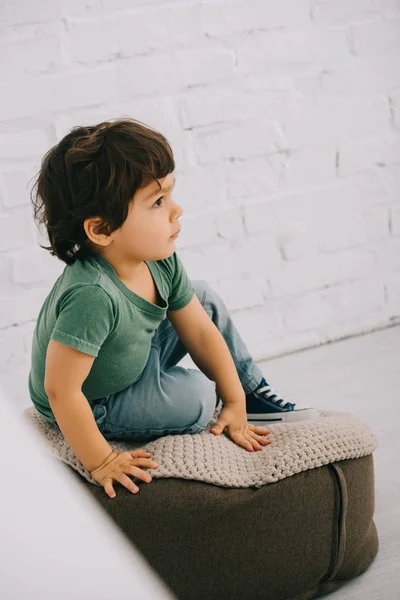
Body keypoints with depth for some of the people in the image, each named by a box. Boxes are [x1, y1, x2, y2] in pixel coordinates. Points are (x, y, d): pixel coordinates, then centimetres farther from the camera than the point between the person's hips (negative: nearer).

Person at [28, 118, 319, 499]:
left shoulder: (161, 264, -15)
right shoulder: (92, 296, -40)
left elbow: (201, 332, -3)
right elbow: (60, 390, -36)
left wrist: (236, 403, 0)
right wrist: (100, 461, -27)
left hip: (138, 359, 8)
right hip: (94, 406, -8)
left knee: (206, 299, 7)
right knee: (197, 396, -25)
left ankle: (252, 393, 22)